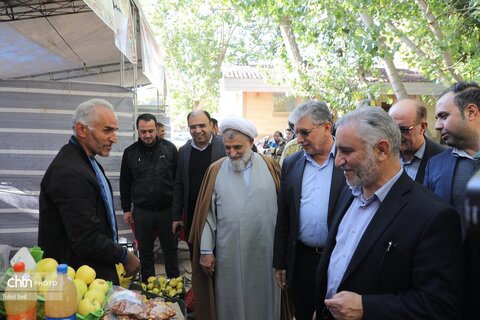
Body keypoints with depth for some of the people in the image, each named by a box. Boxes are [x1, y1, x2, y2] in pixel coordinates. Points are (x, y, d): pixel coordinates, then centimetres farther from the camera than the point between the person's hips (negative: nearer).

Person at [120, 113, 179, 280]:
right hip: (141, 211, 1)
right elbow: (125, 183, 7)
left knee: (170, 249, 12)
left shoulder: (169, 148, -3)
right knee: (145, 251, 13)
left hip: (167, 209, -1)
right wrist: (126, 209, 7)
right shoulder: (130, 152, 1)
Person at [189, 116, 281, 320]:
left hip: (265, 253, 1)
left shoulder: (270, 166, 0)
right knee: (231, 302, 13)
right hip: (228, 254, 0)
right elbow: (207, 213, -2)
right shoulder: (216, 170, -1)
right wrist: (206, 251, -4)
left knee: (263, 301, 15)